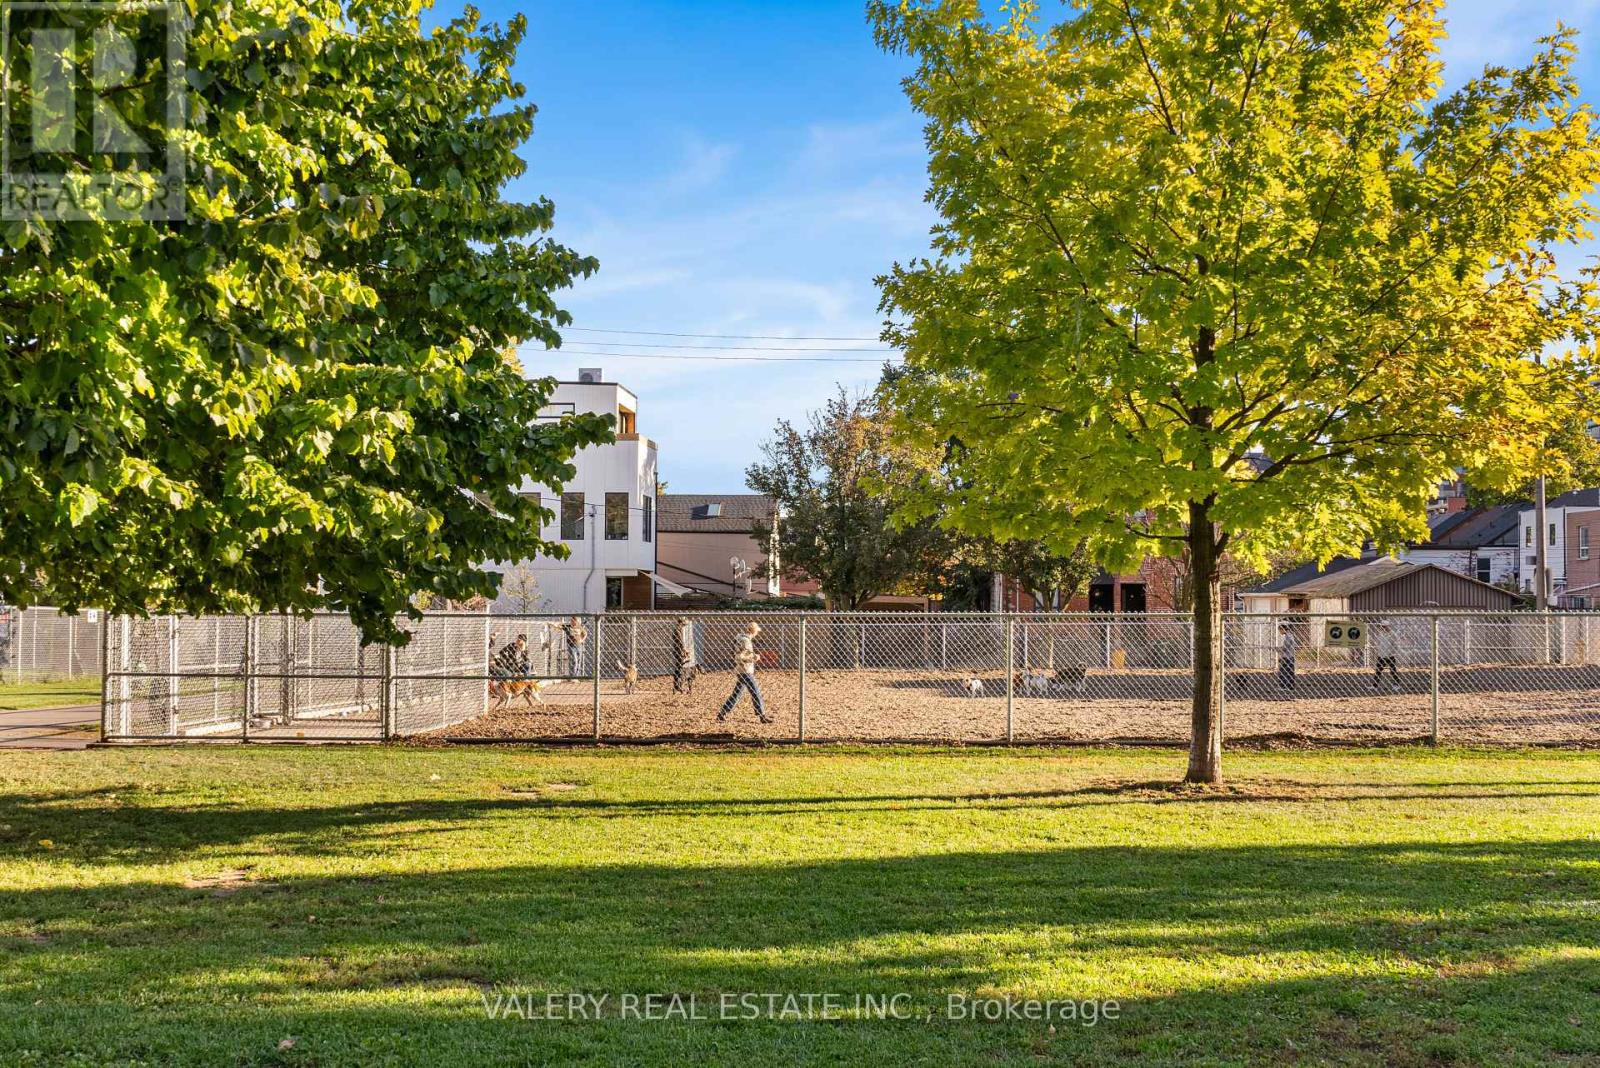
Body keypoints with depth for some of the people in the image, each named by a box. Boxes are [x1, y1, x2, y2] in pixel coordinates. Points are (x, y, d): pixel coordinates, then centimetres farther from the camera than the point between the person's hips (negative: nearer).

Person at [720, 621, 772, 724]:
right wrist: (753, 657, -16)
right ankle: (762, 716, 1)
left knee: (736, 694, 13)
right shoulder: (745, 641, -18)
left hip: (740, 672, 10)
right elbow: (739, 657, -25)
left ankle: (722, 715, 14)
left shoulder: (740, 638, 12)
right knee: (756, 693, -3)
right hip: (745, 672, -10)